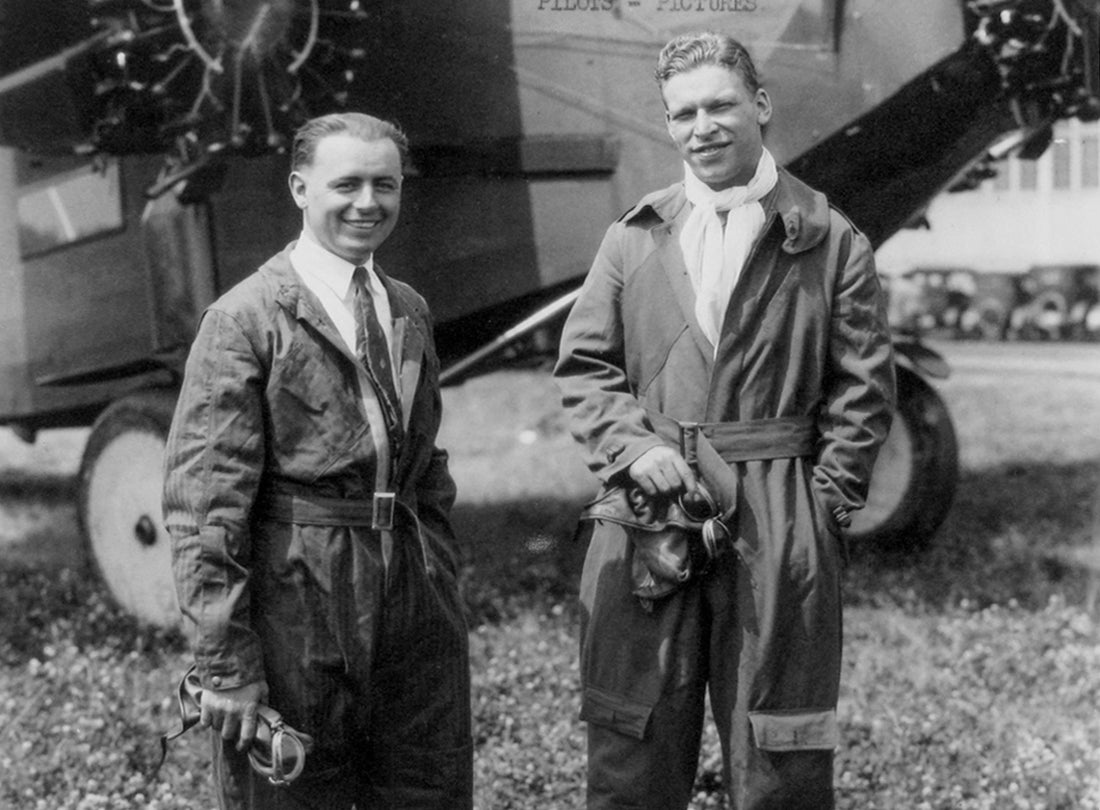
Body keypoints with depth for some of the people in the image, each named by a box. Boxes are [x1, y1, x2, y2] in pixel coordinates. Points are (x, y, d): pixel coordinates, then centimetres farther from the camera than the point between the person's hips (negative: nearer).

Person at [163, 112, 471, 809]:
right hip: (296, 611, -6)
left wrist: (445, 594, 17)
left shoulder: (411, 312, 13)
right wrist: (225, 663, -14)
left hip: (417, 602, 6)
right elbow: (202, 504, -12)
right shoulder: (244, 319, -9)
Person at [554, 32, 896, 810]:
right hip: (646, 516, 2)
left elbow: (863, 391, 1)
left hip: (778, 528, -2)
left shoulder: (830, 241, 2)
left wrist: (823, 506, -6)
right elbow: (582, 367, 10)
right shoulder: (634, 238, 9)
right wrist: (633, 446, -6)